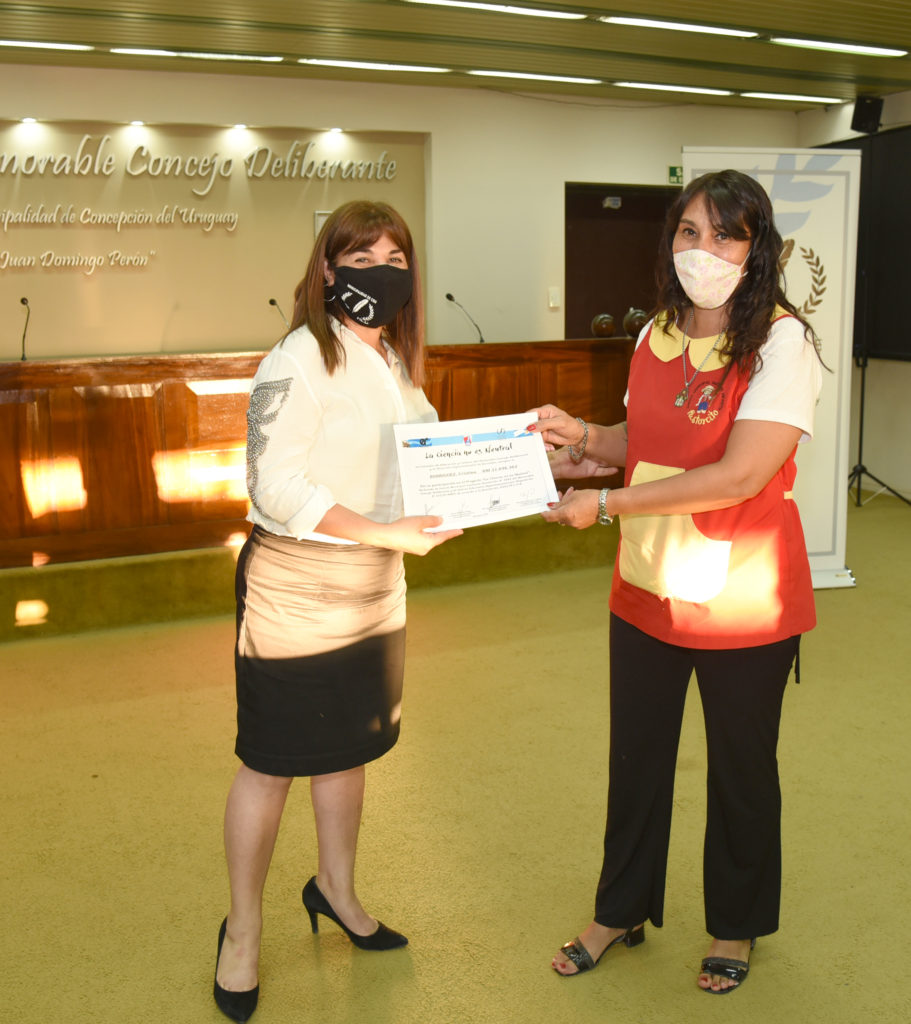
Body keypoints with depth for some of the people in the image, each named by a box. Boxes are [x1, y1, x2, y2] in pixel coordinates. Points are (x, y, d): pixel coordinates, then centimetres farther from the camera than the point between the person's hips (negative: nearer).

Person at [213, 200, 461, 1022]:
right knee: (272, 762, 6)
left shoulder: (394, 360, 9)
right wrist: (383, 530, -29)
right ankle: (243, 932, 26)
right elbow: (276, 487, -23)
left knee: (350, 745, 20)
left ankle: (335, 889, 42)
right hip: (295, 587, -7)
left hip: (375, 586, 8)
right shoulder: (301, 358, -17)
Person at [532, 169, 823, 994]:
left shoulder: (781, 342, -16)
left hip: (743, 603, -5)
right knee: (636, 759, 17)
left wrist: (606, 504, -23)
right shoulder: (657, 337, 4)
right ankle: (622, 911, 39)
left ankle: (736, 926, 38)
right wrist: (585, 440, -4)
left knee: (740, 770, 14)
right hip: (647, 592, 6)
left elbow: (740, 474, -26)